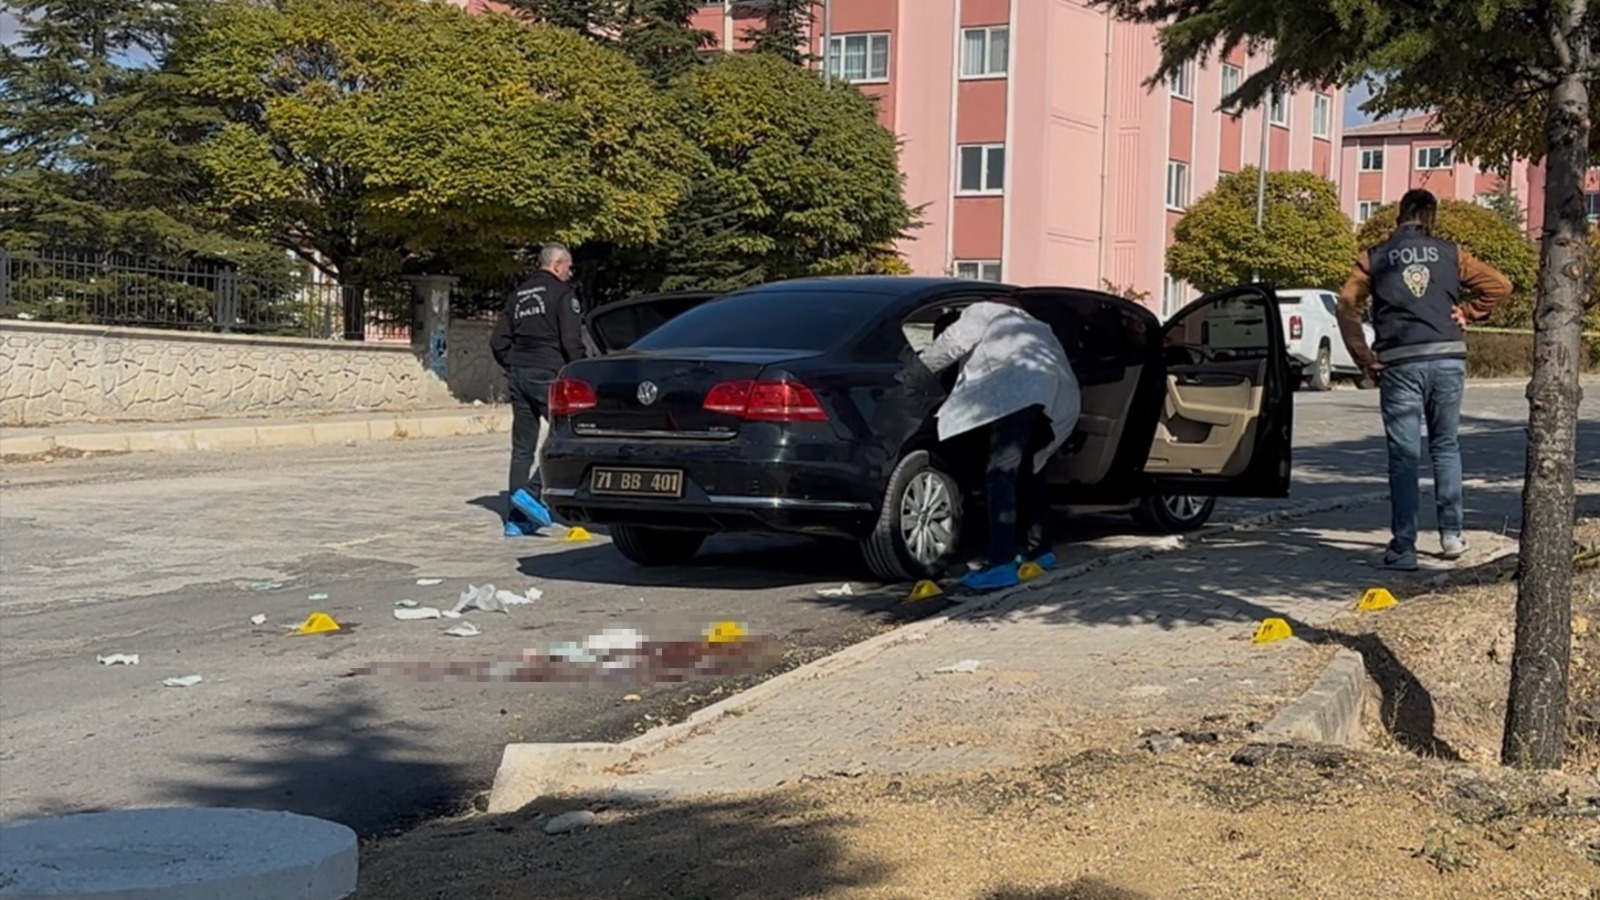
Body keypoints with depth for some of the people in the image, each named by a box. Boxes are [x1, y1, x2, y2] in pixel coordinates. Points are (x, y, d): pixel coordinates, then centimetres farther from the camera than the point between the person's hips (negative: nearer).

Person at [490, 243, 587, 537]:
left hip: (518, 376, 7)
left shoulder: (518, 295, 18)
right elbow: (571, 340, -14)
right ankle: (531, 491, -16)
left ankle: (516, 518, 7)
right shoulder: (562, 293, -3)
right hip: (547, 375, -7)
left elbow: (498, 341, 15)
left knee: (523, 448, 9)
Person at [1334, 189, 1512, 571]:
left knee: (1404, 456, 0)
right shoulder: (1450, 254, 10)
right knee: (1446, 446, 17)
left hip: (1399, 364, -1)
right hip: (1448, 358, 2)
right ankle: (1451, 534, 17)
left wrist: (1365, 358, 0)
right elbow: (1499, 286, 7)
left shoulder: (1375, 258, 6)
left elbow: (1347, 305, -3)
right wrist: (1468, 314, 15)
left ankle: (1403, 549, -3)